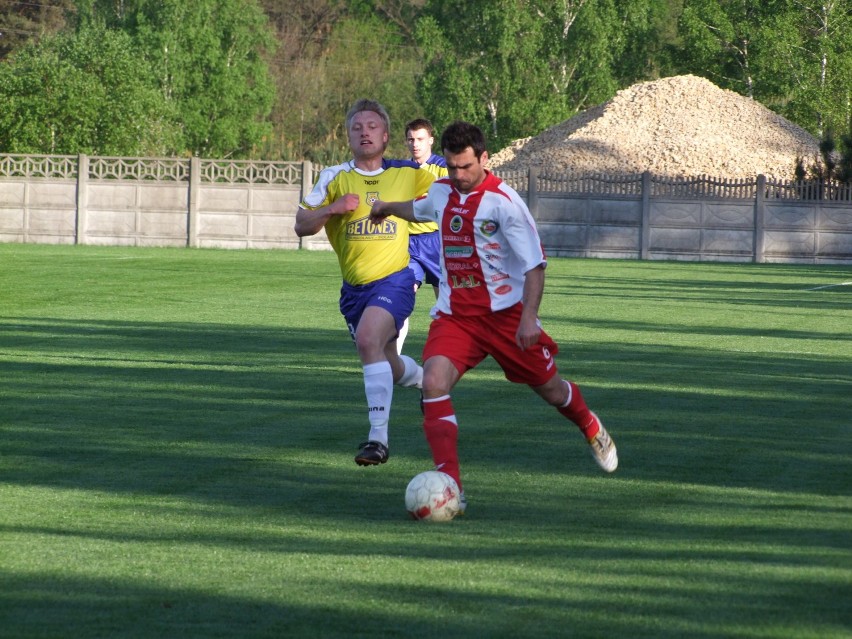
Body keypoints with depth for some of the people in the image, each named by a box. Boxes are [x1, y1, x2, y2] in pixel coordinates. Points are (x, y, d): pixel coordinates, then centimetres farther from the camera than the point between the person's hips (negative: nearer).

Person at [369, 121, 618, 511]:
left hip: (506, 313, -4)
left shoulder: (503, 201, -16)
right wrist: (387, 207, 48)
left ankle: (592, 430, 50)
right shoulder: (441, 192, 3)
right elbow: (419, 209, 31)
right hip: (454, 314, 4)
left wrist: (528, 317, -27)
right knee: (433, 382, -23)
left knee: (549, 389, 12)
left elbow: (535, 263, -16)